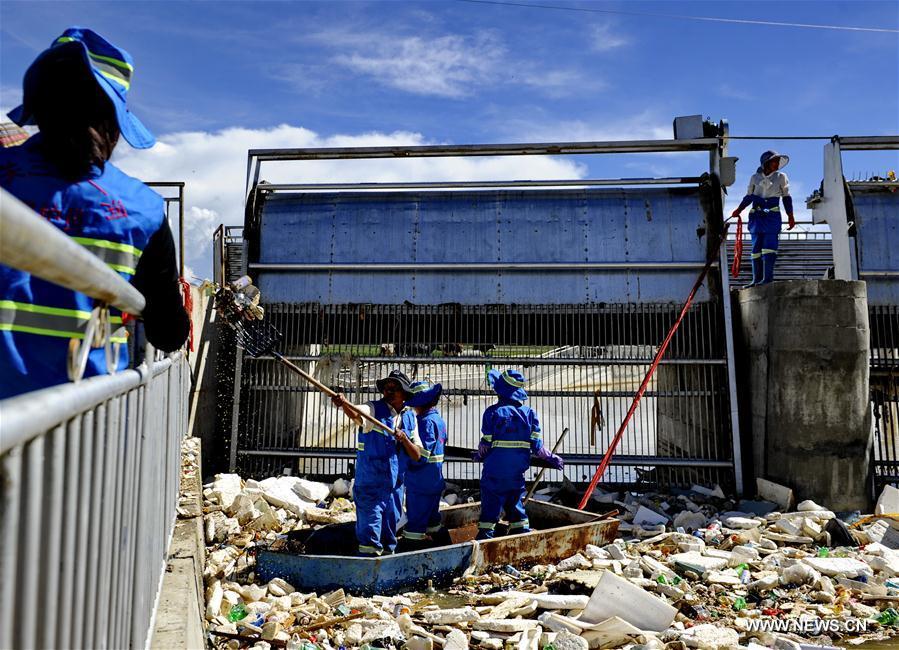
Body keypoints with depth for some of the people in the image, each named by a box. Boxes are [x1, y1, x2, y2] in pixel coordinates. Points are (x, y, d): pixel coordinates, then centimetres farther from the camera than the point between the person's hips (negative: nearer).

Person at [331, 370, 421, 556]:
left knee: (390, 531, 17)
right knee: (370, 533, -5)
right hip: (370, 486, -5)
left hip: (395, 486, 5)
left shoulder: (410, 418, 6)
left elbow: (417, 456, 5)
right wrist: (343, 403, -54)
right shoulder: (374, 410, -8)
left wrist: (404, 440, -14)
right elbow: (355, 413, -32)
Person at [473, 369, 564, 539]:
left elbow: (486, 442, -7)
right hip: (517, 470, 3)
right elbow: (536, 444, -1)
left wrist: (479, 454, 14)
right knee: (516, 503, 16)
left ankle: (485, 535, 8)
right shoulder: (529, 412, 1)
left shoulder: (493, 411, -9)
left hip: (495, 469, -3)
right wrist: (551, 458, 14)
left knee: (490, 505, 6)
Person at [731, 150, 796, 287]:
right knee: (756, 248, 2)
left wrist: (790, 216, 5)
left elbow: (786, 197, 10)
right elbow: (749, 196, 17)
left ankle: (768, 278, -17)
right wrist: (739, 209, 4)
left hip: (773, 216, -2)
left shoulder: (781, 177, 8)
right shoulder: (755, 177, 11)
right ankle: (757, 279, 6)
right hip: (756, 216, 2)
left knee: (769, 247, -13)